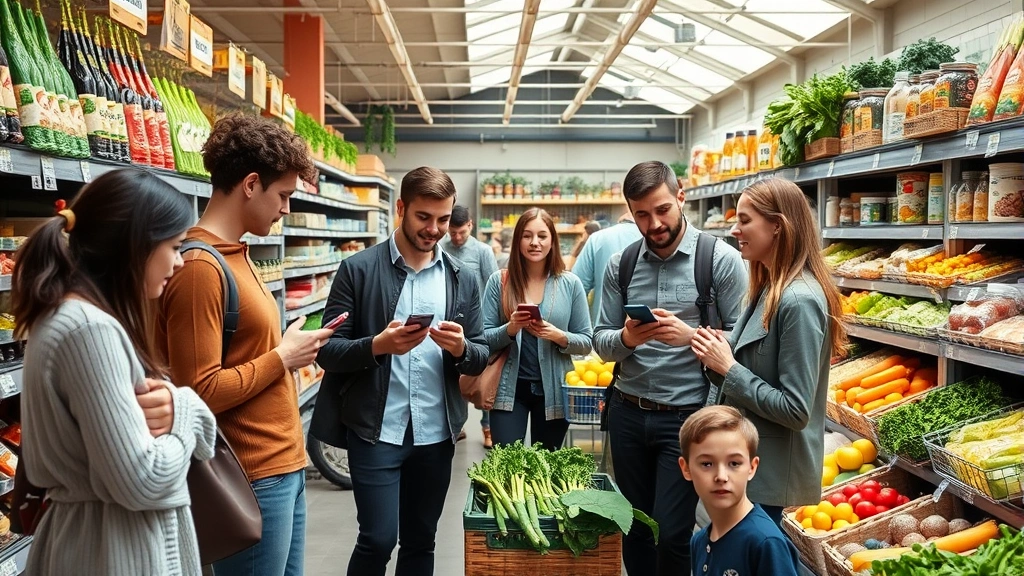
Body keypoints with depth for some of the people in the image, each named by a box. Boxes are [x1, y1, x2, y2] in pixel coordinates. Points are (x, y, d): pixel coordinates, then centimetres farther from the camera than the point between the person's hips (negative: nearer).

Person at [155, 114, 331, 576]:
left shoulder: (235, 255, 10)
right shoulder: (200, 267, -19)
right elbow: (201, 393, -22)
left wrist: (291, 349, 3)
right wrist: (282, 357, -14)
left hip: (283, 464, 9)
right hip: (253, 477, -9)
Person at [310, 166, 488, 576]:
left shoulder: (462, 280, 6)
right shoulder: (358, 270, -4)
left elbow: (482, 355, 8)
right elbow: (327, 350, -5)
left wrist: (461, 349, -14)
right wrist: (377, 346, -24)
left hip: (436, 434, 4)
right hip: (375, 430, -3)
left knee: (421, 541, 14)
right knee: (378, 539, -2)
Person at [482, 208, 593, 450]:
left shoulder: (570, 283, -1)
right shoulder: (499, 281, -1)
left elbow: (587, 342, 1)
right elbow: (483, 338, -1)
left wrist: (559, 336, -18)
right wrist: (510, 329, -20)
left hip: (554, 391, 1)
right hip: (510, 389, -1)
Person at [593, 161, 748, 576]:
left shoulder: (721, 260, -7)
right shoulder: (620, 265, 4)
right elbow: (601, 342, 4)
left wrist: (690, 336, -23)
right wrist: (627, 338, -17)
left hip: (687, 417, -4)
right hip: (627, 413, 4)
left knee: (671, 534, -1)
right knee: (633, 527, 16)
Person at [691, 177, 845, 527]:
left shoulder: (799, 301, -21)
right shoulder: (770, 289, 7)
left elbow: (796, 410, -23)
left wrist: (729, 368, -18)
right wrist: (717, 357, -5)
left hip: (770, 470, -9)